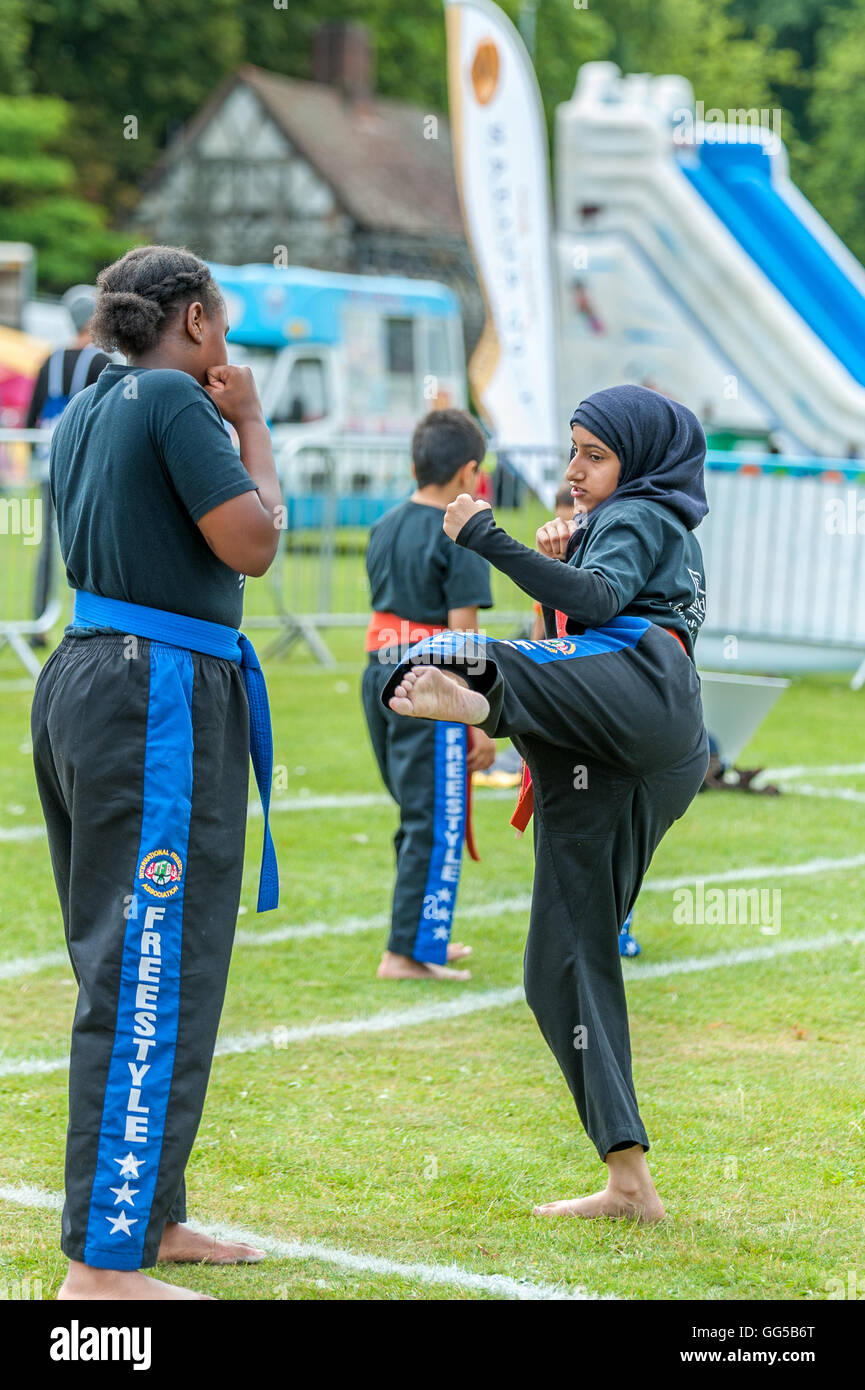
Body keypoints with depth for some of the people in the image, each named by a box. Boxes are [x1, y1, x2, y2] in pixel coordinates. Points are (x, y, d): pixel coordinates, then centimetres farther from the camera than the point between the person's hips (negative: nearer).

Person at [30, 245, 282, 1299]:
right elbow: (252, 546, -13)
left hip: (87, 677, 10)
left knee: (129, 965, 17)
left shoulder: (84, 410, 16)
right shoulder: (174, 400, -11)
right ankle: (102, 1261, -10)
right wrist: (250, 425, 0)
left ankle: (149, 1214, 28)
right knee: (152, 976, -9)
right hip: (161, 697, -10)